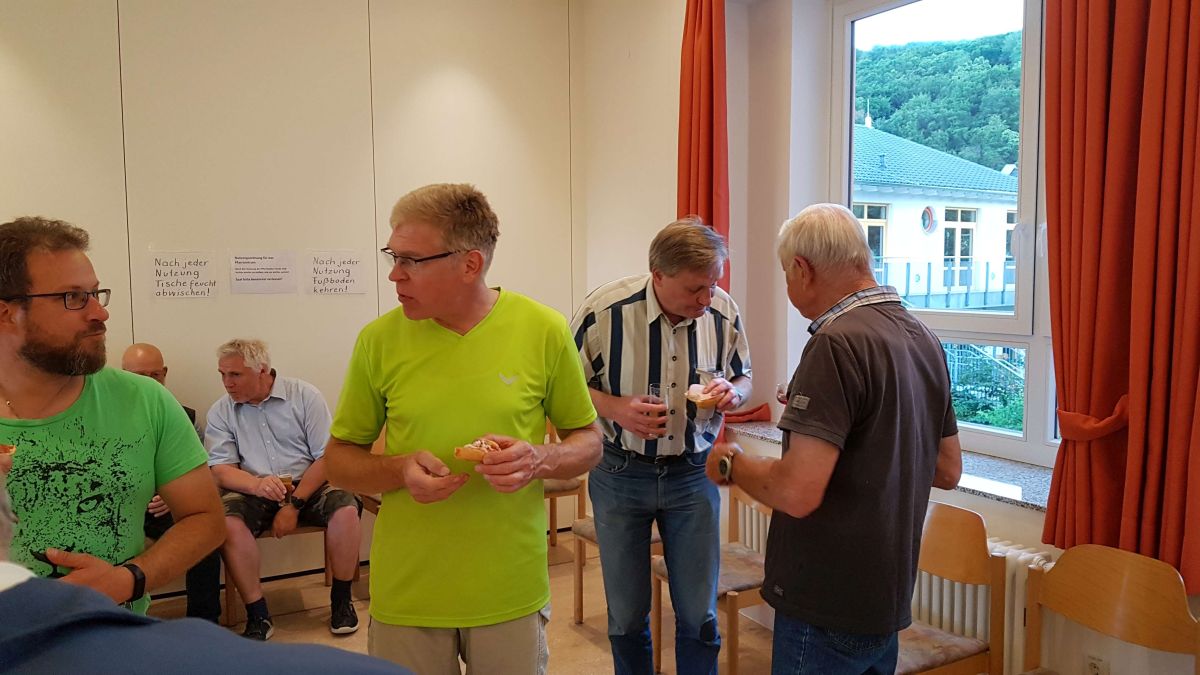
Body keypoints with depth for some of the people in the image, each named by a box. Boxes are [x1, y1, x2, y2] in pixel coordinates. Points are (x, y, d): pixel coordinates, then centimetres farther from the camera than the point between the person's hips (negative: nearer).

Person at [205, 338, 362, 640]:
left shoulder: (304, 395, -3)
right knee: (227, 522, -31)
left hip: (308, 483, -1)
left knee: (345, 508, -30)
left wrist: (294, 504, -17)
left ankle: (341, 599, -7)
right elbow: (220, 469, -3)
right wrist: (257, 484, -26)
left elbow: (327, 457, -6)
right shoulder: (221, 411, 4)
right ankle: (257, 614, -17)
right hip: (254, 491, 1)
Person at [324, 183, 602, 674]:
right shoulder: (379, 340, -5)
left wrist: (540, 460, -18)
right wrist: (399, 470, -16)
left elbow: (588, 441, 3)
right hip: (405, 596, 1)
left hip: (512, 593, 0)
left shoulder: (544, 331, -8)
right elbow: (339, 458, 4)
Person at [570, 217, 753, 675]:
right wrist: (615, 407, -23)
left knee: (699, 616, 9)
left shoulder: (724, 313, -9)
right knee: (627, 616, 14)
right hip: (620, 472, -1)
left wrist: (731, 392, -15)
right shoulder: (604, 310, -17)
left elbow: (743, 377, 8)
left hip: (693, 472, 2)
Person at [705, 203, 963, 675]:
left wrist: (730, 463, -10)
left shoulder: (837, 343, -23)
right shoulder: (923, 338, 4)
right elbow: (947, 471, 12)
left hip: (829, 608, -8)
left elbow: (797, 493, -28)